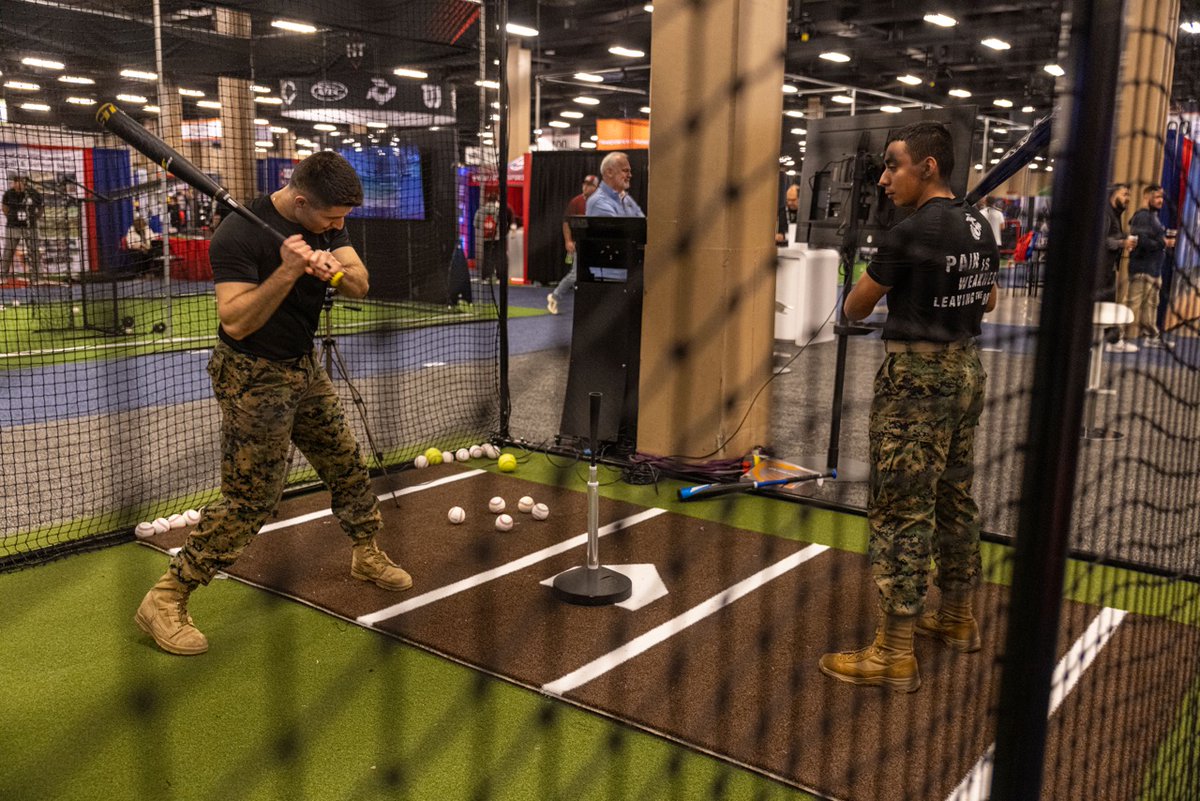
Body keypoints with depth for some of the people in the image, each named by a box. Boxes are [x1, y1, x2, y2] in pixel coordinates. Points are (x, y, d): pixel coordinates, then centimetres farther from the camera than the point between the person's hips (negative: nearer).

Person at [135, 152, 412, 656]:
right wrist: (286, 272, -38)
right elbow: (236, 322, -28)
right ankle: (164, 600, 4)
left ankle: (366, 556, 39)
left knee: (346, 463, 17)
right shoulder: (239, 234, -24)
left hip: (303, 368, 8)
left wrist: (334, 269, -28)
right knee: (248, 500, -8)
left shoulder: (324, 224, -1)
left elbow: (360, 286, -7)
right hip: (253, 378, -8)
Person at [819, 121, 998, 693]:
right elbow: (987, 302, 23)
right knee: (955, 498, 19)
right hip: (966, 369, 9)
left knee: (900, 511, -6)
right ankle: (958, 618, 33)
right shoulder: (980, 227, 8)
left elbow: (854, 309, -8)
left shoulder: (911, 233, -18)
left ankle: (895, 654, -1)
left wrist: (882, 285, 12)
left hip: (916, 378, -9)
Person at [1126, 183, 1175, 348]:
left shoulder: (1154, 217, 20)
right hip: (1142, 268, -10)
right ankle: (1129, 336, -9)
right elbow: (1141, 241, -23)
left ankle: (1152, 335, 24)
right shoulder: (1142, 216, -12)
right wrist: (1163, 243, -15)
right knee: (1136, 304, -10)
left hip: (1154, 268, 10)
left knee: (1151, 304, 16)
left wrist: (1167, 242, 5)